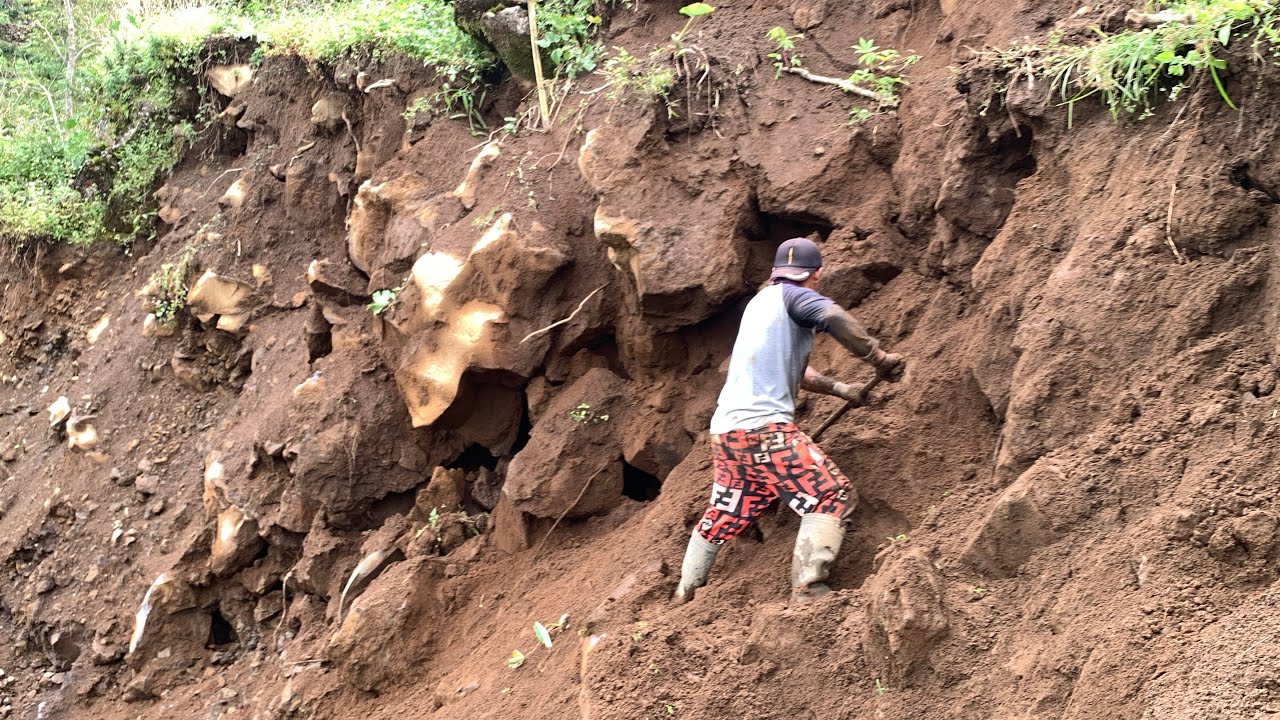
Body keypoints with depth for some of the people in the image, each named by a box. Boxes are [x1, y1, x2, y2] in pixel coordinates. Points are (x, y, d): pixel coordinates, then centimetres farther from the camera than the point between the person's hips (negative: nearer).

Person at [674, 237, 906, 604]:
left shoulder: (760, 301, 23)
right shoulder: (792, 295, -2)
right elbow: (834, 316, -24)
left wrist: (843, 389, 36)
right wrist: (878, 358, -20)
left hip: (725, 429, 9)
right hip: (765, 427, -9)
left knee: (724, 513, 22)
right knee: (830, 494, -6)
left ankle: (684, 595, 29)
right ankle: (806, 589, -18)